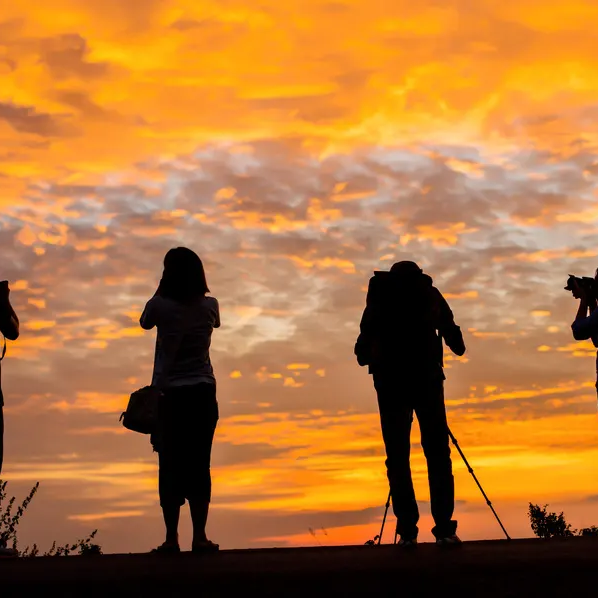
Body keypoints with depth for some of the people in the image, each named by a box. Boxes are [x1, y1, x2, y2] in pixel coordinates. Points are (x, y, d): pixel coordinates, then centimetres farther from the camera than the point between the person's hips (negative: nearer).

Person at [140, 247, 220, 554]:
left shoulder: (160, 306, -6)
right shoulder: (209, 306, 1)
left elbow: (144, 323, 16)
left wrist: (162, 290, 16)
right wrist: (193, 290, 23)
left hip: (169, 394, -2)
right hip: (203, 393, 2)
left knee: (171, 465, 0)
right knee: (199, 464, 3)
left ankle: (171, 538, -3)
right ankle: (199, 536, 0)